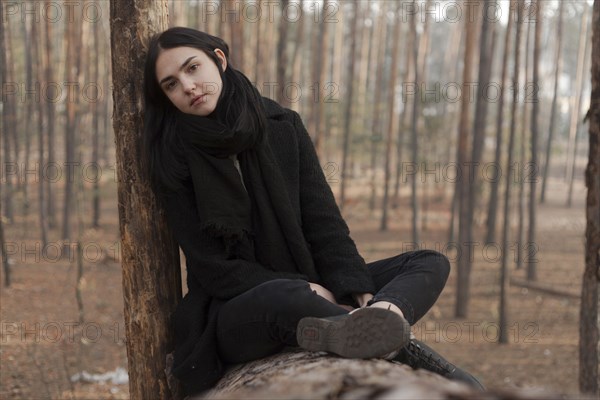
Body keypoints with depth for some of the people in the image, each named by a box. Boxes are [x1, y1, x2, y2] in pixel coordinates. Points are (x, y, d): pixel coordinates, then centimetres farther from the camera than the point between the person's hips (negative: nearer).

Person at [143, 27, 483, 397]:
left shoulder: (284, 126, 4)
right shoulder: (175, 161, -6)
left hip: (308, 288, 5)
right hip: (235, 313, -5)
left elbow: (322, 218, 0)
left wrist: (355, 292, -16)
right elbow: (212, 267, -9)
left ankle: (379, 317, -46)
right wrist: (303, 289, -19)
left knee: (432, 264, -12)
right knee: (286, 299, -41)